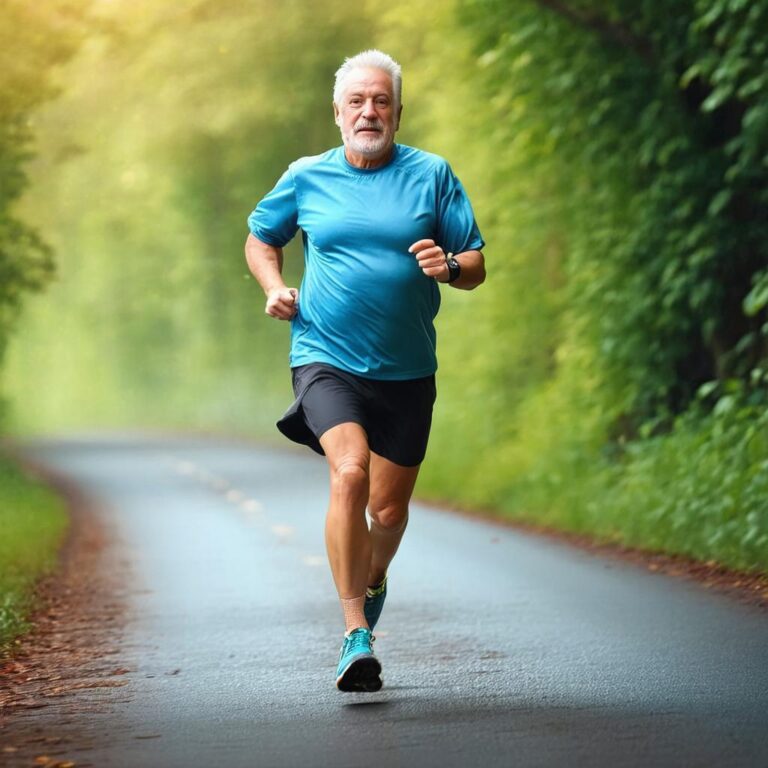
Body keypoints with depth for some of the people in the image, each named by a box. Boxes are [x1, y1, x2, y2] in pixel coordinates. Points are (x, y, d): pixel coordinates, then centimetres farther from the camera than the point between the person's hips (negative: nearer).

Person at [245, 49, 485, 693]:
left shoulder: (432, 176, 3)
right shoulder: (306, 178, 5)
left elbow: (476, 267, 4)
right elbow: (260, 239, 21)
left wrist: (448, 267, -19)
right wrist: (275, 287, 2)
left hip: (406, 371, 2)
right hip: (326, 359, -1)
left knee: (389, 506, 9)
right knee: (350, 473, -25)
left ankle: (374, 579, 45)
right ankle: (355, 633, -22)